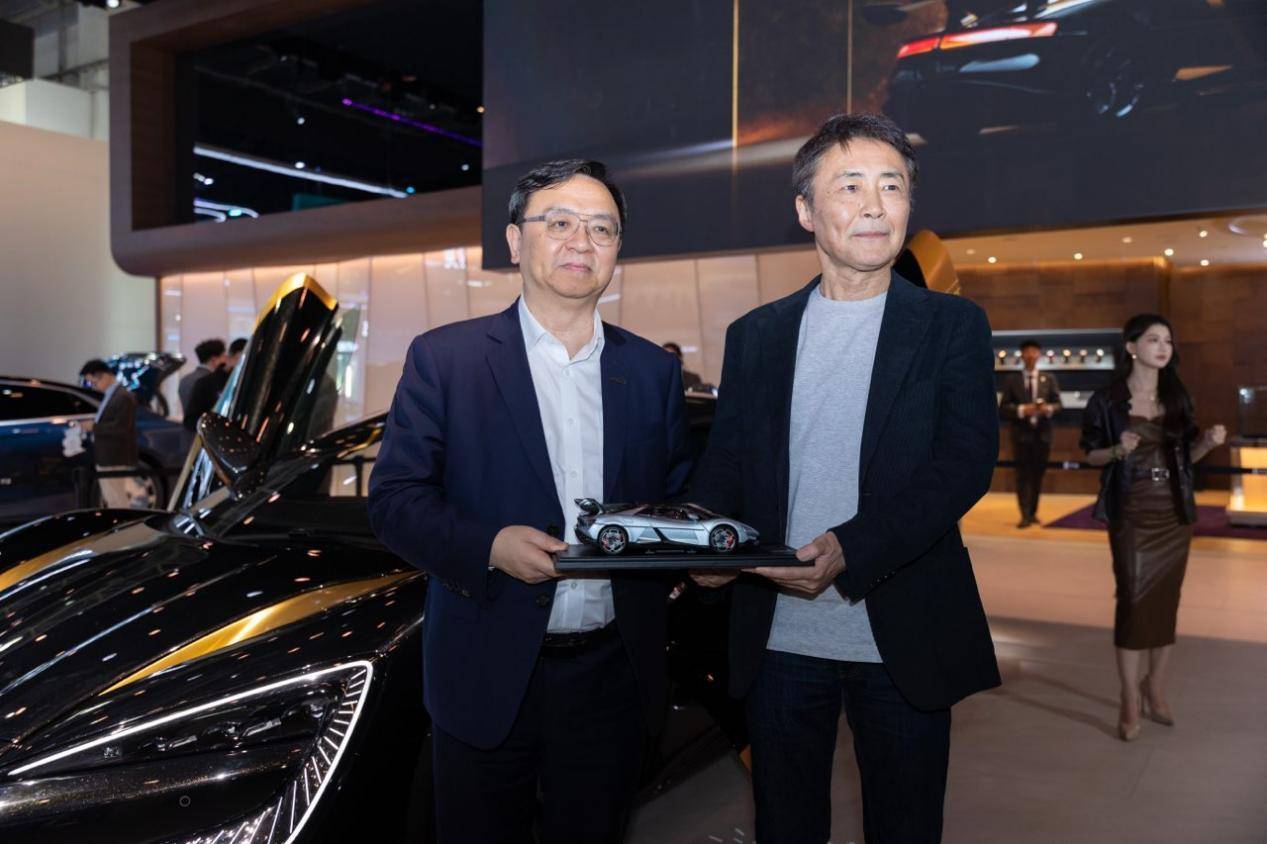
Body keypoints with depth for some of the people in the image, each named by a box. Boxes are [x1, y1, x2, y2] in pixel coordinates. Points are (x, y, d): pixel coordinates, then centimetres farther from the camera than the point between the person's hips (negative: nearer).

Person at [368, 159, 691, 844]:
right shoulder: (443, 358, -3)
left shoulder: (654, 371, 7)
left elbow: (678, 499, 13)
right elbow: (394, 497, -6)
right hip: (488, 676, -2)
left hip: (612, 677, 3)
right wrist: (490, 546, -22)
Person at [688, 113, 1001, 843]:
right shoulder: (755, 336, 8)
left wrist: (851, 549, -25)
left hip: (903, 642, -1)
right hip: (779, 639, 2)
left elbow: (967, 460, -11)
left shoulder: (952, 326, 0)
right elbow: (724, 460, 7)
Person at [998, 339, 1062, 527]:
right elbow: (1003, 409, -2)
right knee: (1023, 475, -6)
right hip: (1021, 434, -2)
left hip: (1042, 433, 3)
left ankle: (1033, 512, 20)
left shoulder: (1049, 379, 10)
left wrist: (1049, 409, -16)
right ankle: (1025, 515, -9)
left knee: (1038, 474, 9)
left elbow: (1058, 404, 6)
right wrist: (1022, 410, -18)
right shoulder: (1012, 380, 3)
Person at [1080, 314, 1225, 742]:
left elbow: (1187, 456, 12)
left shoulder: (1178, 398, 6)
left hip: (1174, 513, 4)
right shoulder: (1106, 400, -5)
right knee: (1134, 601, -6)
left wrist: (1208, 441, -8)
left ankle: (1155, 690, 22)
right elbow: (1090, 454, 0)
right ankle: (1130, 703, 1)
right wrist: (1118, 451, -20)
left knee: (1166, 604, 8)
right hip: (1131, 514, -4)